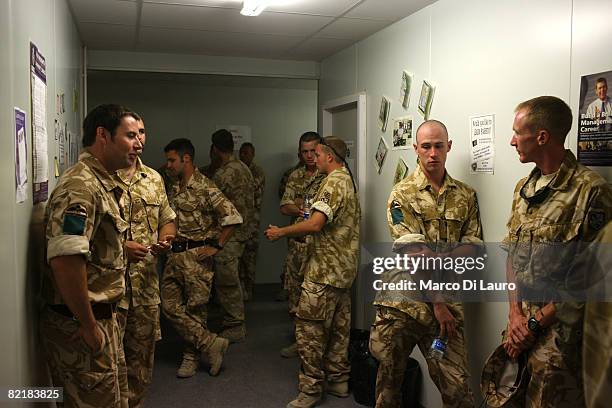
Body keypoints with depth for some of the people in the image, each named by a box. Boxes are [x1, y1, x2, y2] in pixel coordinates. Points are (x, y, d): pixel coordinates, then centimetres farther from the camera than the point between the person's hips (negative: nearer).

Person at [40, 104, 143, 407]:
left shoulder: (102, 183, 12)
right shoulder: (80, 186, -21)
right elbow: (65, 258, -32)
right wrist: (88, 325, -24)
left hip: (101, 316, 10)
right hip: (79, 324, -10)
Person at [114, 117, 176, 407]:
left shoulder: (154, 178, 11)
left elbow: (167, 220, 20)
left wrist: (164, 240, -1)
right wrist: (121, 247, -19)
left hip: (147, 283, 6)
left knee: (142, 357, 17)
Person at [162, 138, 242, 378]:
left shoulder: (205, 188, -14)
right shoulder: (175, 189, 12)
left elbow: (233, 217, -20)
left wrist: (216, 246, -17)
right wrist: (168, 241, 13)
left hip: (196, 256, -8)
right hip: (175, 255, 8)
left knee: (195, 308, 2)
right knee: (170, 305, 4)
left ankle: (192, 356, 19)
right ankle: (211, 344, 9)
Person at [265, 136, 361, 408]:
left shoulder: (333, 183, -15)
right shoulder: (348, 180, 16)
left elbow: (315, 224, -25)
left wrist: (281, 232, -15)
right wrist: (312, 211, 18)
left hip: (325, 271, -10)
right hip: (344, 268, 10)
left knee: (310, 328, -3)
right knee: (338, 327, 16)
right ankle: (338, 380, 26)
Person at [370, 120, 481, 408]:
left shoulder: (466, 195, 8)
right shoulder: (402, 194, -3)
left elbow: (472, 247, 4)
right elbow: (414, 253, -11)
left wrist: (438, 258, -16)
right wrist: (438, 304, -14)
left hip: (448, 299, 2)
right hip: (404, 299, -2)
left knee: (456, 384, 1)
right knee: (390, 377, 12)